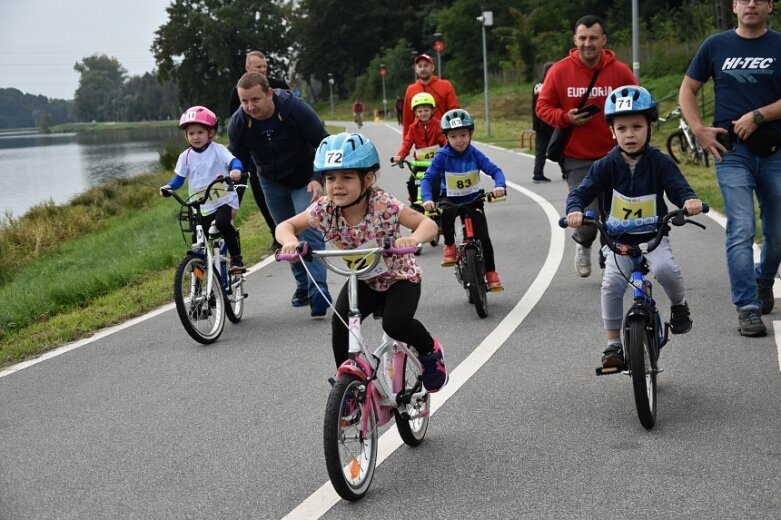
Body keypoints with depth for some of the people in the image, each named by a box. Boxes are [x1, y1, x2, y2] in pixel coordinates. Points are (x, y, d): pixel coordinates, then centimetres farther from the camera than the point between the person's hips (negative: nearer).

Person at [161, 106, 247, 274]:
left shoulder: (217, 150, -5)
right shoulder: (185, 156, 4)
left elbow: (234, 161, -18)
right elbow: (179, 178, 9)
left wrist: (235, 170, -41)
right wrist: (168, 187, -12)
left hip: (224, 200, -4)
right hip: (200, 206, 4)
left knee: (222, 222, -32)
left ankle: (236, 257, -18)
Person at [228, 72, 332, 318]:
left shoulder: (296, 109, -28)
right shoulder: (238, 123, -19)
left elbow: (324, 145, -19)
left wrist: (318, 178, -31)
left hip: (305, 180, -3)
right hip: (273, 184, 4)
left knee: (310, 231, -18)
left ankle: (319, 290, -17)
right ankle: (302, 285, 27)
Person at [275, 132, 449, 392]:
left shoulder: (384, 205, -29)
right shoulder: (324, 209, -19)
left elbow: (428, 224, -26)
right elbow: (285, 226, -8)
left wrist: (412, 239, -49)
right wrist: (290, 241, -32)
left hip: (400, 276, -3)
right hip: (362, 280, 3)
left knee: (395, 323, -27)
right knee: (340, 322, -21)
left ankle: (430, 350, 6)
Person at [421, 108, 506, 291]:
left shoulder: (475, 154, -10)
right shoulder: (442, 156, -13)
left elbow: (494, 170, -16)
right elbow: (427, 178, -16)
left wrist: (500, 185, -38)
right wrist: (427, 198, -34)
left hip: (473, 199, 1)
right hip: (450, 199, -1)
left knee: (483, 237, -10)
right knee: (447, 212, -37)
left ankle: (491, 273, 5)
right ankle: (449, 246, -15)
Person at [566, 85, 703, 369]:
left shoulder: (660, 162, -6)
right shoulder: (606, 166, -6)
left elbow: (678, 187, -14)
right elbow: (582, 192, -12)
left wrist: (689, 200, -38)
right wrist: (575, 210, -35)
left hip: (653, 237, -1)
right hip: (617, 240, 1)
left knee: (665, 269, -29)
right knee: (612, 285, -18)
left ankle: (679, 306, 4)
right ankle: (613, 344, -3)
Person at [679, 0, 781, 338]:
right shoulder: (716, 46, 6)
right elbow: (687, 90, 11)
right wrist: (699, 130, -2)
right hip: (732, 151, -1)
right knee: (741, 230, -10)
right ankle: (747, 308, -7)